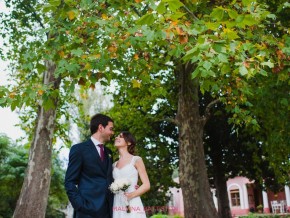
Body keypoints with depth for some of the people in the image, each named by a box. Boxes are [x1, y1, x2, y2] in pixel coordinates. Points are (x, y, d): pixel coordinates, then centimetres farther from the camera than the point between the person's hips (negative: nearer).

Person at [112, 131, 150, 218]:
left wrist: (132, 195, -15)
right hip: (117, 207, 4)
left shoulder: (136, 160, 3)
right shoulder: (114, 165, 16)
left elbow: (146, 185, -2)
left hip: (132, 206, -4)